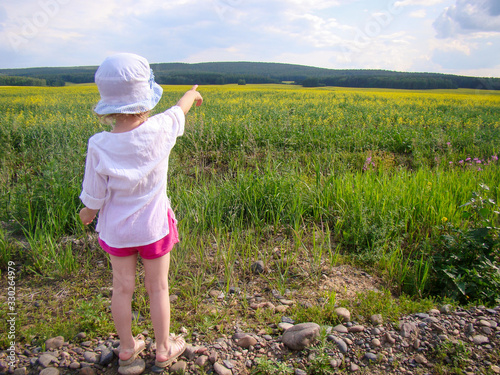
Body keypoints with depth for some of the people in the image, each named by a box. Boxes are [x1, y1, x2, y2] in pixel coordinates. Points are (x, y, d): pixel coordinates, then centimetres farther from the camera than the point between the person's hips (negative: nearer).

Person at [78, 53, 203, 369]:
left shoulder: (99, 146, -22)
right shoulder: (160, 130, -22)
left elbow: (94, 198, -11)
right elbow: (181, 108, 2)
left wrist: (87, 214, 12)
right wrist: (193, 93, 24)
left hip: (116, 229, 1)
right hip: (154, 228, -1)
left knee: (123, 288, 19)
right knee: (158, 288, 16)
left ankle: (127, 347, 40)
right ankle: (164, 349, 35)